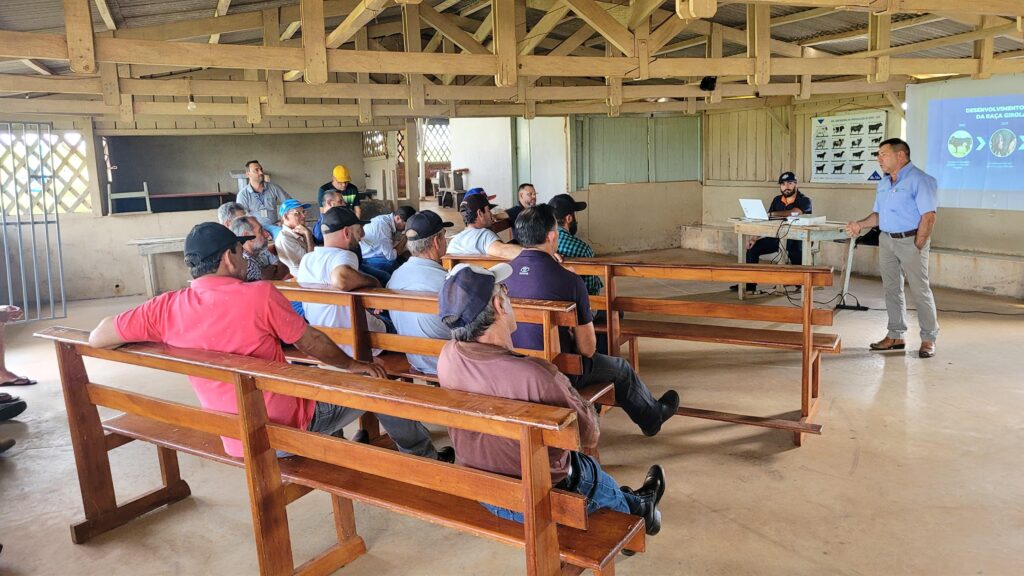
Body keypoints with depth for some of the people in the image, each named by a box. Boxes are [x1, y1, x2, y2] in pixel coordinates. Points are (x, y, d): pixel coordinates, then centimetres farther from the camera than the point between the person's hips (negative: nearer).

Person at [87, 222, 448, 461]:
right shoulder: (260, 295, -20)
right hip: (289, 429, -6)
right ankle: (424, 458, 29)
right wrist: (353, 365, 9)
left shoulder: (166, 309, -7)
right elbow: (312, 343, -9)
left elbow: (97, 338, 1)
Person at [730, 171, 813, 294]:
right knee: (752, 247, -8)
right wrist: (755, 237, -7)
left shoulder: (804, 201, -8)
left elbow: (794, 213, -30)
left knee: (795, 251, -38)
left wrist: (772, 214, -21)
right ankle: (750, 282, 0)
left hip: (797, 238, -6)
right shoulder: (777, 200, 11)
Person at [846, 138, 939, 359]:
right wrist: (860, 225, 2)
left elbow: (928, 217, -15)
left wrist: (917, 247, -17)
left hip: (910, 240, -8)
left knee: (920, 291, -2)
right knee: (891, 289, 10)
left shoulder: (920, 180, -11)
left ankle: (928, 339, 8)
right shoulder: (883, 183, 14)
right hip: (886, 240, 8)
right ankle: (896, 336, 19)